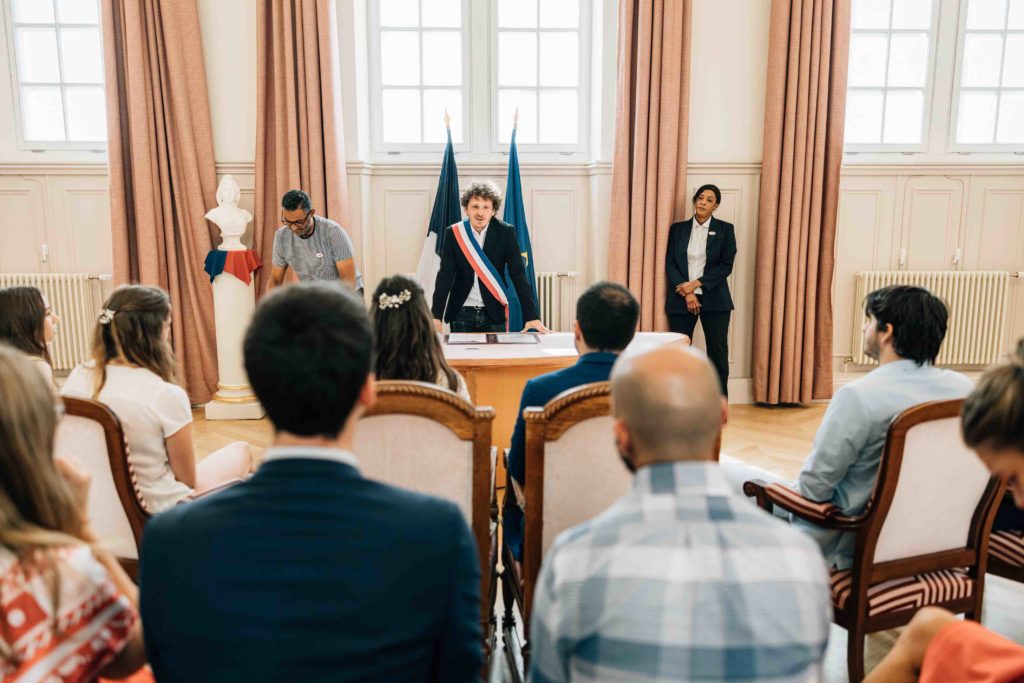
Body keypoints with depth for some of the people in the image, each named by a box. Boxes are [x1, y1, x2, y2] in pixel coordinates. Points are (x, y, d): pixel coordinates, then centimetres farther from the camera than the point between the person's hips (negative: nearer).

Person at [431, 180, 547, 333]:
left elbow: (518, 274, -7)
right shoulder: (453, 233, -4)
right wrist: (436, 316, -18)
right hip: (461, 313, 1)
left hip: (494, 313, 0)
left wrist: (532, 315, -15)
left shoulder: (506, 233, -6)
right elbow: (445, 275, -7)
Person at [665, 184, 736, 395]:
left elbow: (726, 266, -3)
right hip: (681, 298, 1)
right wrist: (687, 293, -10)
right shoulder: (678, 228, 8)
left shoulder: (725, 229, 4)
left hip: (714, 299, -1)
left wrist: (695, 284, -12)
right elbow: (670, 263, 2)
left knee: (718, 353, 0)